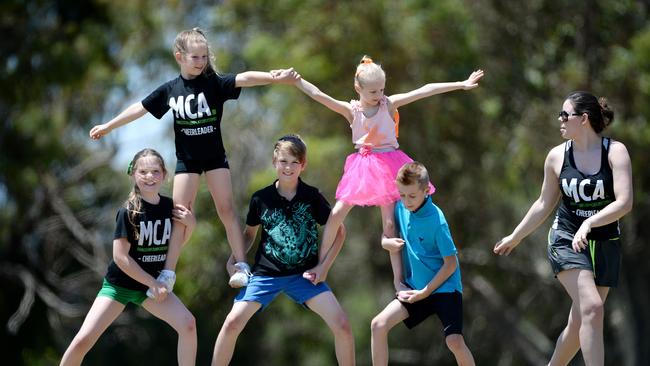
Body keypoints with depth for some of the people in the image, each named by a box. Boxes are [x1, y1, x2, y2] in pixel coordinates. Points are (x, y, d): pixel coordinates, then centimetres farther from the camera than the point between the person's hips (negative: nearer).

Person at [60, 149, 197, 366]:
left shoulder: (170, 207, -4)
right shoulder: (128, 211, -18)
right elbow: (120, 257, -19)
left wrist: (190, 224, -9)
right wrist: (153, 283, -16)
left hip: (151, 283, 4)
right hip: (119, 284, -4)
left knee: (187, 324, -17)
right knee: (83, 340, -14)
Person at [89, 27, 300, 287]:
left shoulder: (215, 83, -8)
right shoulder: (170, 89, -1)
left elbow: (244, 79, -23)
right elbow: (140, 108, 7)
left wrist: (274, 78, -38)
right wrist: (108, 126, 12)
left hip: (215, 156, -1)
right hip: (186, 158, 1)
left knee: (226, 209, -4)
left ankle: (241, 265, 0)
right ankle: (168, 273, -1)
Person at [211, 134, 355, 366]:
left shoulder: (312, 197, -5)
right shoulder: (261, 198, -3)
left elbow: (338, 231, 5)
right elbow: (249, 233, 13)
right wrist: (234, 259, -3)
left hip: (305, 274, 0)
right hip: (266, 274, 0)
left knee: (341, 324, -15)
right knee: (232, 323, -14)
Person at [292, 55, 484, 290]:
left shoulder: (389, 104, -6)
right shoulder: (351, 110, -3)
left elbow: (423, 91, -12)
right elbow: (317, 95, -11)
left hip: (387, 165, -2)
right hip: (362, 166, 2)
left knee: (389, 224, -3)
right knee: (336, 214, -4)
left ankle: (398, 280, 0)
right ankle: (321, 266, 8)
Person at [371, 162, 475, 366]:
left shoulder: (436, 220, -19)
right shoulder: (401, 208, -1)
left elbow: (451, 263, -15)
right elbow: (388, 233, 17)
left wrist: (425, 292, -14)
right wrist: (386, 242, -7)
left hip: (444, 287, -6)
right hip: (415, 286, 6)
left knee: (454, 341, -20)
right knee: (379, 325, -10)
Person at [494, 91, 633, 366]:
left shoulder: (615, 152, -8)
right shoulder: (557, 156, 1)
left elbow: (624, 202, -18)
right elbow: (544, 204, 14)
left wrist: (588, 223, -29)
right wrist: (515, 237, 19)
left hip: (605, 245, 1)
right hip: (566, 240, -1)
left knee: (579, 323, 6)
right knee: (592, 307, -23)